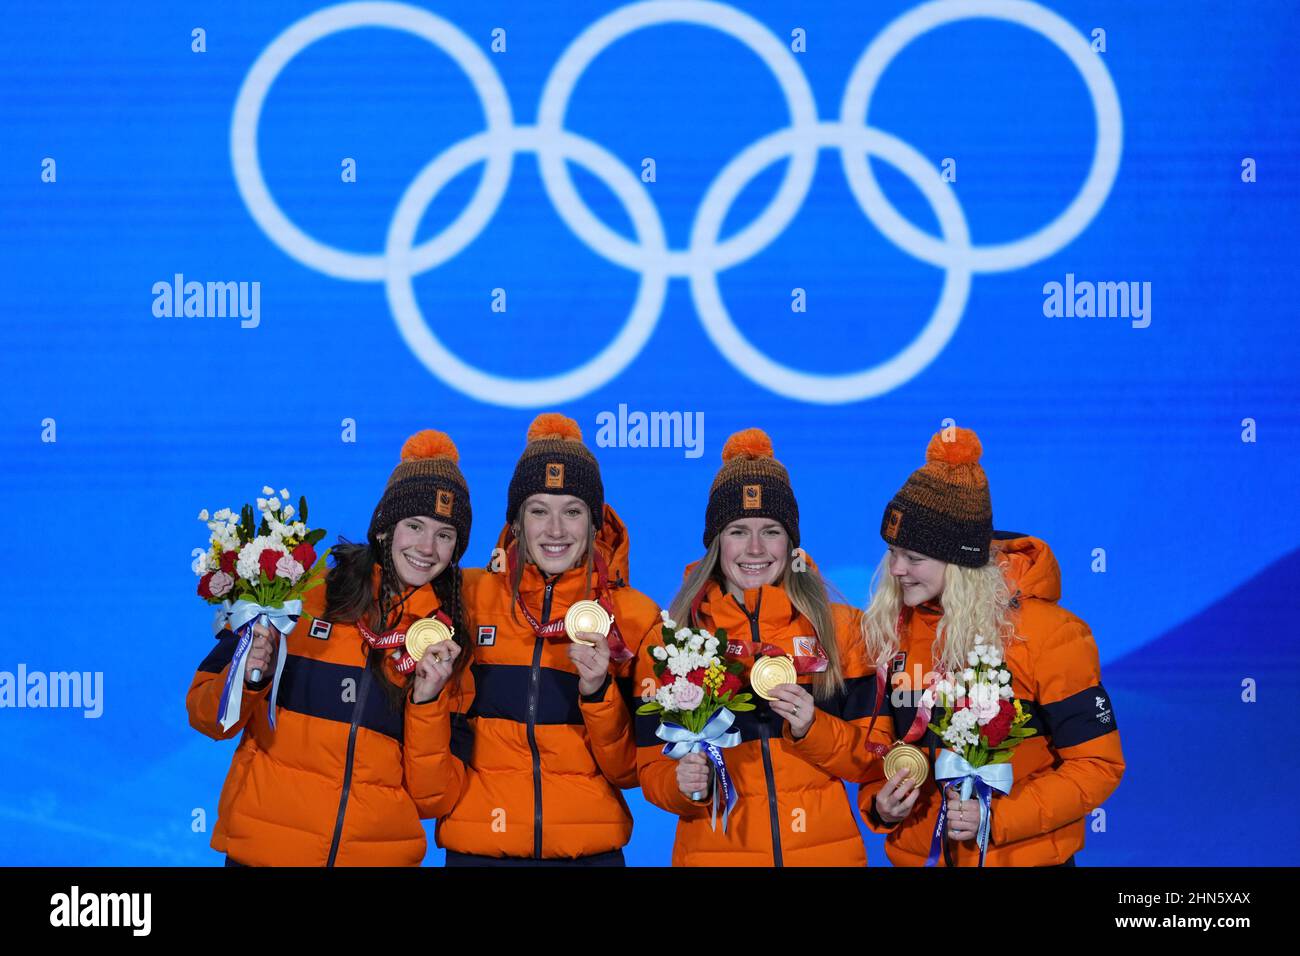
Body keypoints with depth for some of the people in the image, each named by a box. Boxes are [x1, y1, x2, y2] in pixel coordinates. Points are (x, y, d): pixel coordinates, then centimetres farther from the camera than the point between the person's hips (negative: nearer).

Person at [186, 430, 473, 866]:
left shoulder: (447, 643, 5)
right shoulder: (302, 597, -2)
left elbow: (433, 798, 1)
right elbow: (207, 716, 1)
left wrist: (426, 702, -11)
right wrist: (248, 678, -17)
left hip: (381, 854, 2)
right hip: (266, 847, -2)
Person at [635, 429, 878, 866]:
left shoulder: (840, 629, 1)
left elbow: (866, 760, 1)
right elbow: (652, 767, 1)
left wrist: (811, 728, -17)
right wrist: (681, 783, -19)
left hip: (826, 851, 1)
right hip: (716, 851, -1)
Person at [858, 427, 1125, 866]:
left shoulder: (1047, 632, -14)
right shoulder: (888, 629, -1)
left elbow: (1097, 763, -12)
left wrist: (997, 819, -21)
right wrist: (878, 804, -10)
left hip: (1022, 857, -4)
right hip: (915, 854, 4)